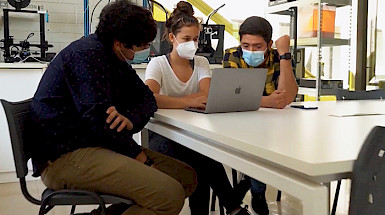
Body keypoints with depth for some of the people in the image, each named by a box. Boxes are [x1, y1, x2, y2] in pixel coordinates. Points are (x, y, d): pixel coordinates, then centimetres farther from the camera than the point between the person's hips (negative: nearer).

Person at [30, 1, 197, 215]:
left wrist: (131, 119, -9)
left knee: (187, 177, 3)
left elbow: (147, 97, 14)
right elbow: (99, 120, -23)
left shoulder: (114, 58, 14)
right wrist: (140, 156, -12)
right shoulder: (88, 54, -15)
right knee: (170, 194, -26)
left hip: (94, 145, 10)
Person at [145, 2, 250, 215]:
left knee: (203, 160, -33)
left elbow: (207, 98, -11)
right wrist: (187, 102, -39)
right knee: (205, 156, -33)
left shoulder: (201, 63, 7)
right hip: (163, 134, -3)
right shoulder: (158, 64, -5)